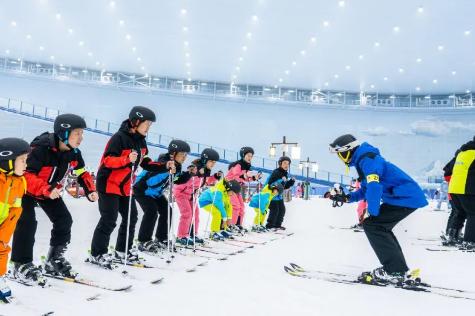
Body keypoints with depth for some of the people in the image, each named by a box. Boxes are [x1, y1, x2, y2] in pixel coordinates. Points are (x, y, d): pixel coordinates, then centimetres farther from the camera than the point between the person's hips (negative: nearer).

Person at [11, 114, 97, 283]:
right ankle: (21, 264, -3)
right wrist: (46, 190, -47)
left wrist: (90, 191, -15)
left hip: (52, 191, 7)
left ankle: (54, 260, 14)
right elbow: (26, 174, -37)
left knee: (64, 220, 0)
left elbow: (82, 173, 1)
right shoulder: (41, 148, -35)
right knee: (28, 223, -17)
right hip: (27, 189, -7)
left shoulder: (74, 152, -13)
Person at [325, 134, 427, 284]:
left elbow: (374, 186, -27)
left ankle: (395, 271, -9)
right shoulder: (363, 160, 19)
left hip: (406, 197, -11)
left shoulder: (367, 159, -14)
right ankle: (398, 268, 21)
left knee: (371, 224, -11)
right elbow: (366, 190, 26)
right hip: (408, 196, 11)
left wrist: (371, 212, -26)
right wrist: (345, 197, 17)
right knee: (379, 226, 18)